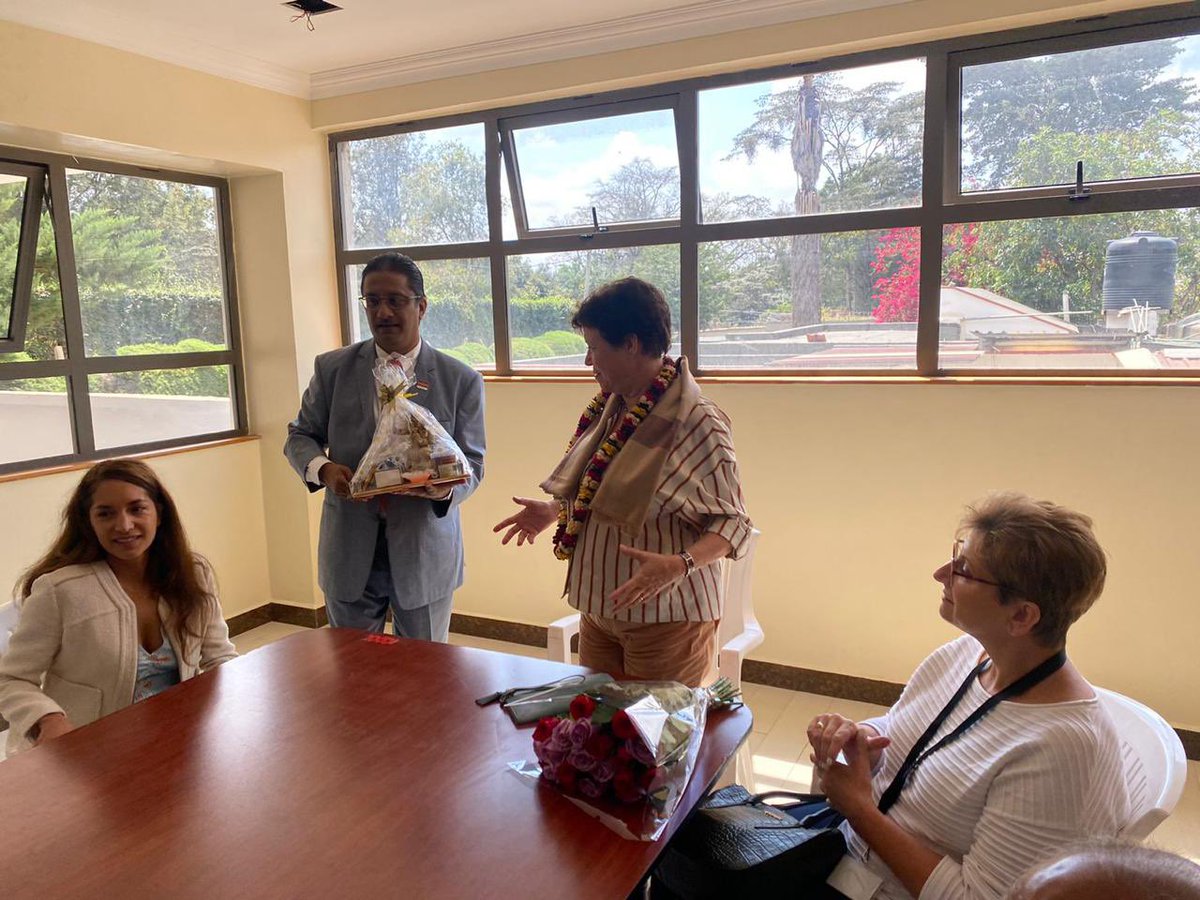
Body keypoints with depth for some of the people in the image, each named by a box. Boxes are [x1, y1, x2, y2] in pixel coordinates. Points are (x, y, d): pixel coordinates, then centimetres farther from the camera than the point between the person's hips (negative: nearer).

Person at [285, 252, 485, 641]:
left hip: (425, 551, -1)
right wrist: (323, 468, -14)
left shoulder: (461, 380, -3)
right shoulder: (333, 368, 2)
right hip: (350, 549, 1)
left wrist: (446, 488, -24)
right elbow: (300, 437, 9)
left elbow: (471, 464, -1)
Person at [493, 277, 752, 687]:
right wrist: (554, 510, 14)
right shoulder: (611, 408, 5)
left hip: (666, 617, -7)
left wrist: (679, 565, -32)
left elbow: (732, 522, -17)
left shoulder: (698, 421, -19)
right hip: (599, 608, 7)